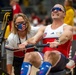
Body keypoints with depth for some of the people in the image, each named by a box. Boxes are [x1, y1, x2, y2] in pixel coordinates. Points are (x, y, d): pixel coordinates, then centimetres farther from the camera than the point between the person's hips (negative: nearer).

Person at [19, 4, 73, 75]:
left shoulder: (67, 28, 9)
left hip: (60, 59, -4)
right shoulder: (44, 28, 22)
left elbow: (65, 36, -16)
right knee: (28, 55, -24)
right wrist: (26, 42, -22)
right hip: (44, 58, 4)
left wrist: (57, 42, -41)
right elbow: (35, 38, 3)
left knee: (48, 54, -37)